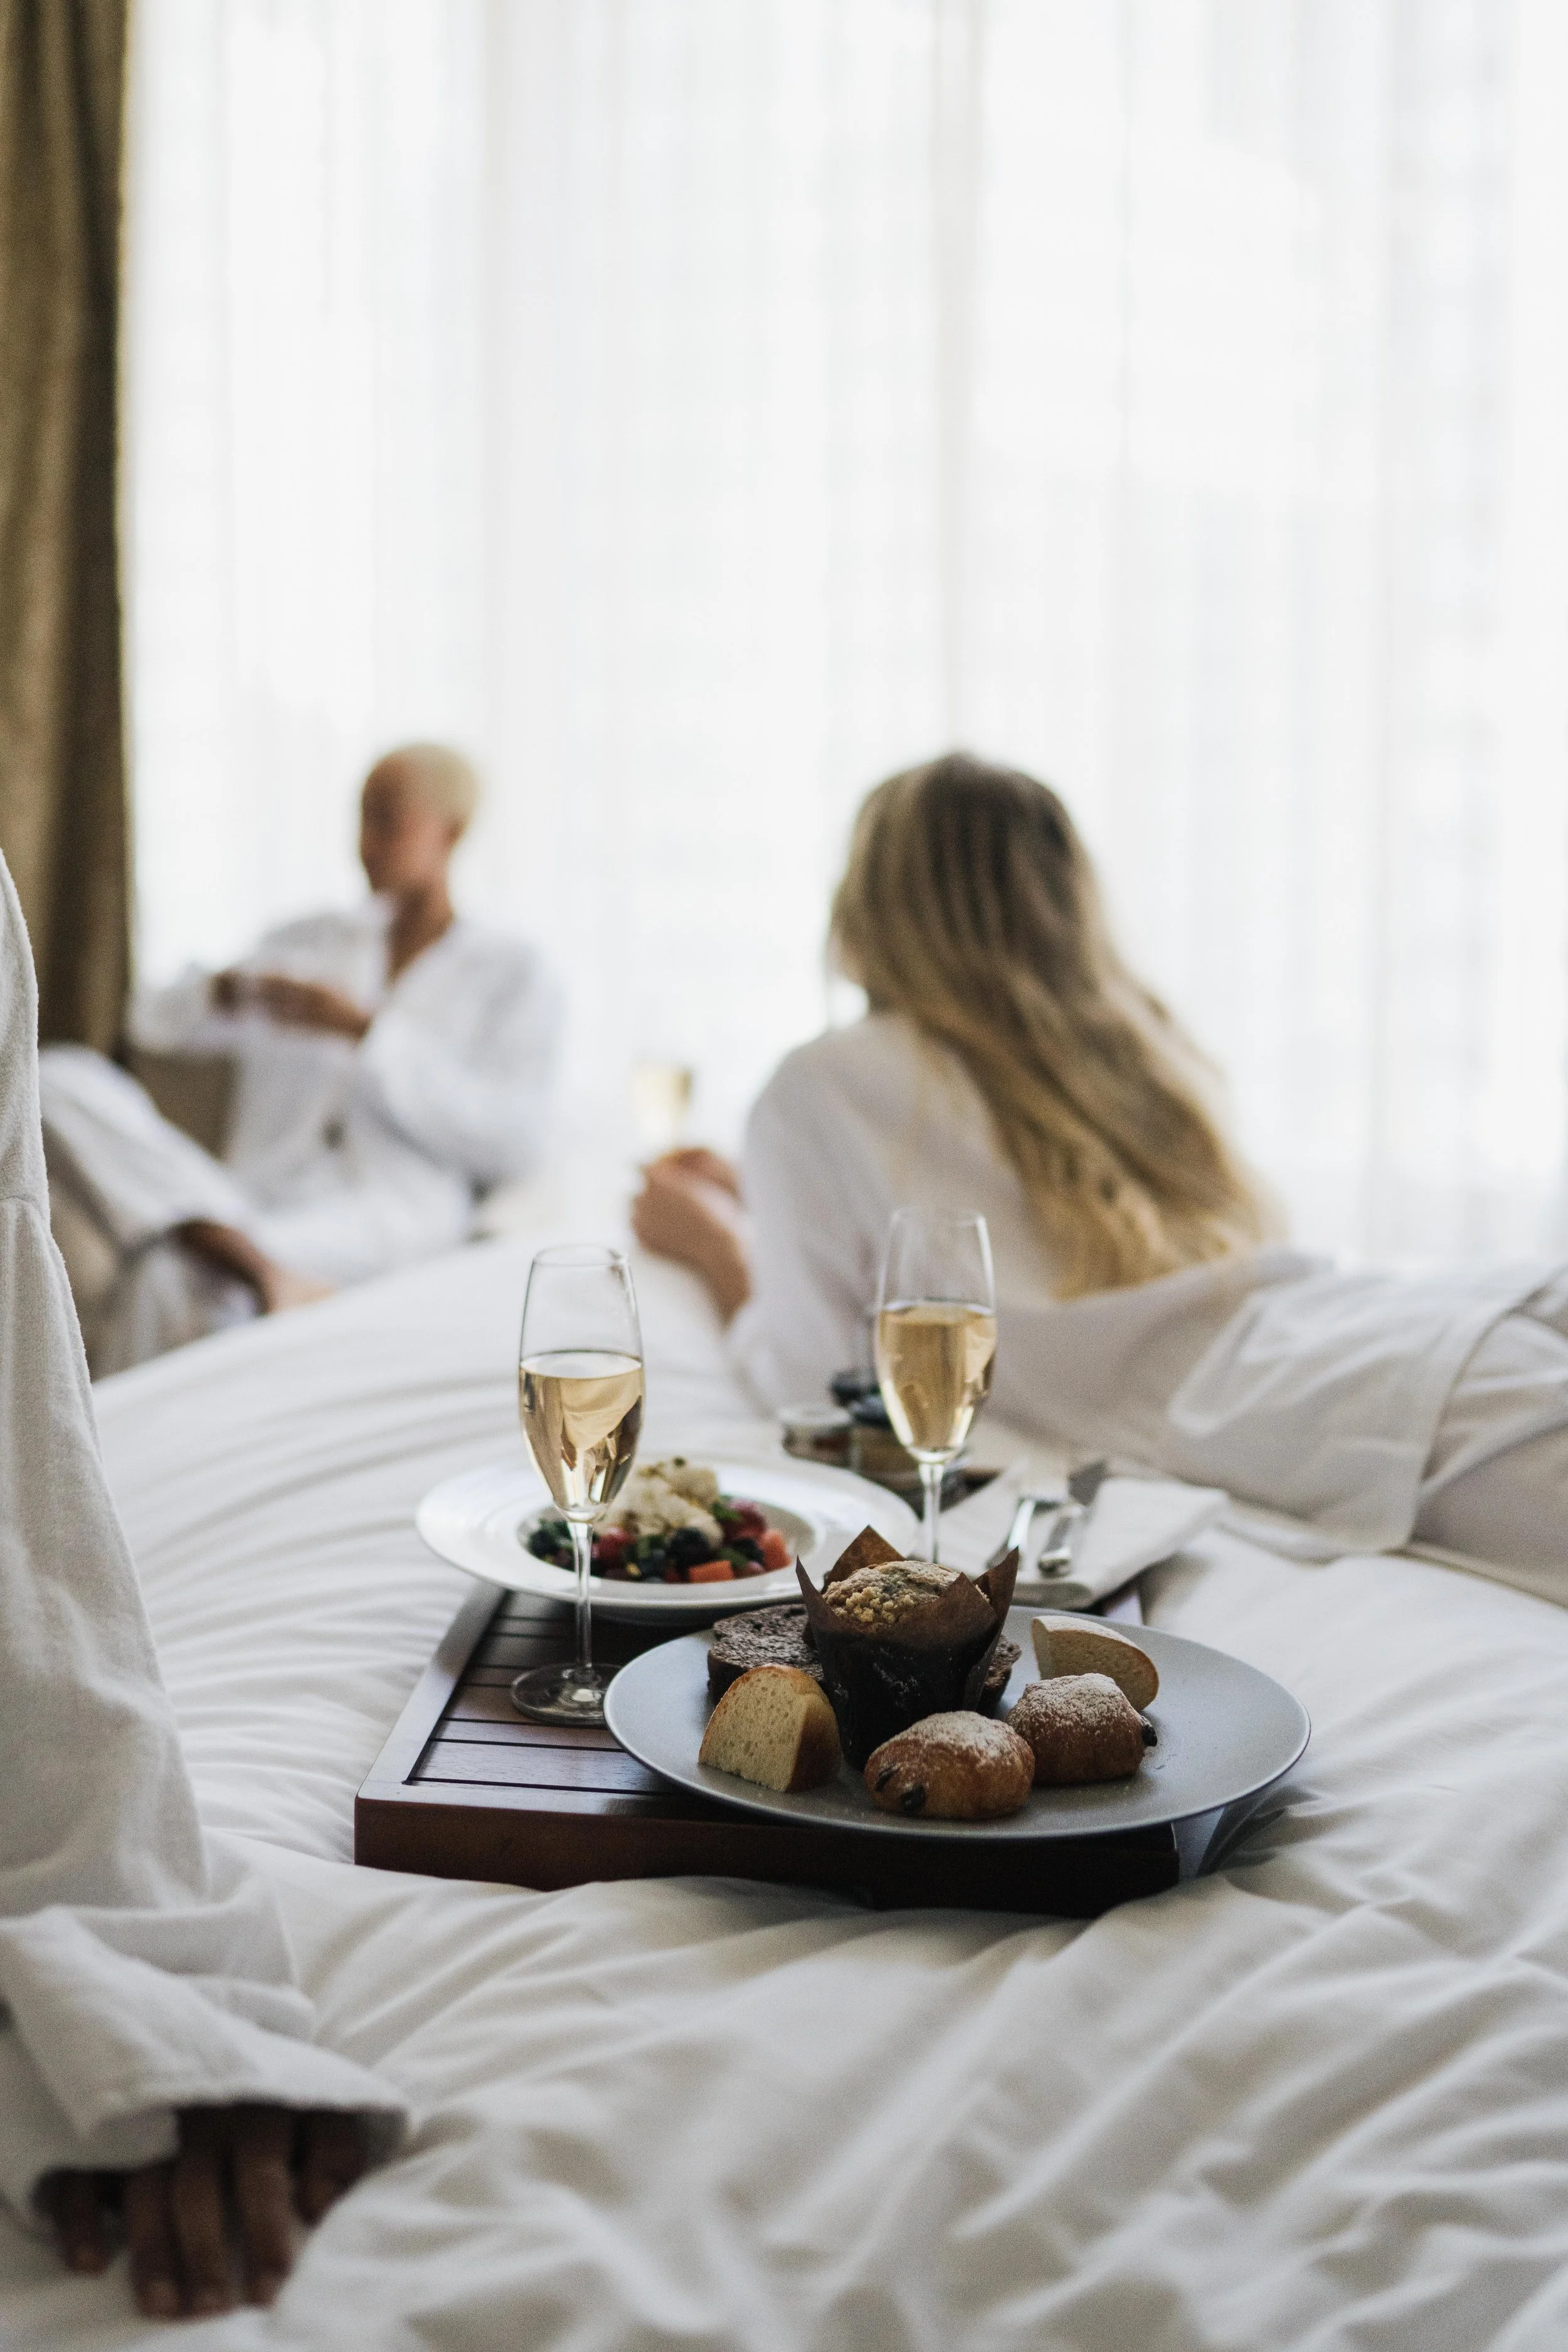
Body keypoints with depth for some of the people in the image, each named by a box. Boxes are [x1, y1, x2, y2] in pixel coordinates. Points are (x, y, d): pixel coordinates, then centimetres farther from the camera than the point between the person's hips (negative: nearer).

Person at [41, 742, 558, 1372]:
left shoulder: (511, 976, 10)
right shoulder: (306, 941, 24)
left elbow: (514, 1142, -5)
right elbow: (155, 1022, 17)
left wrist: (367, 1031, -12)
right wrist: (228, 991, -7)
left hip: (387, 1220, -5)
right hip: (251, 1207, 6)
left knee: (165, 1276, -35)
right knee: (57, 1079, -21)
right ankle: (265, 1272, -35)